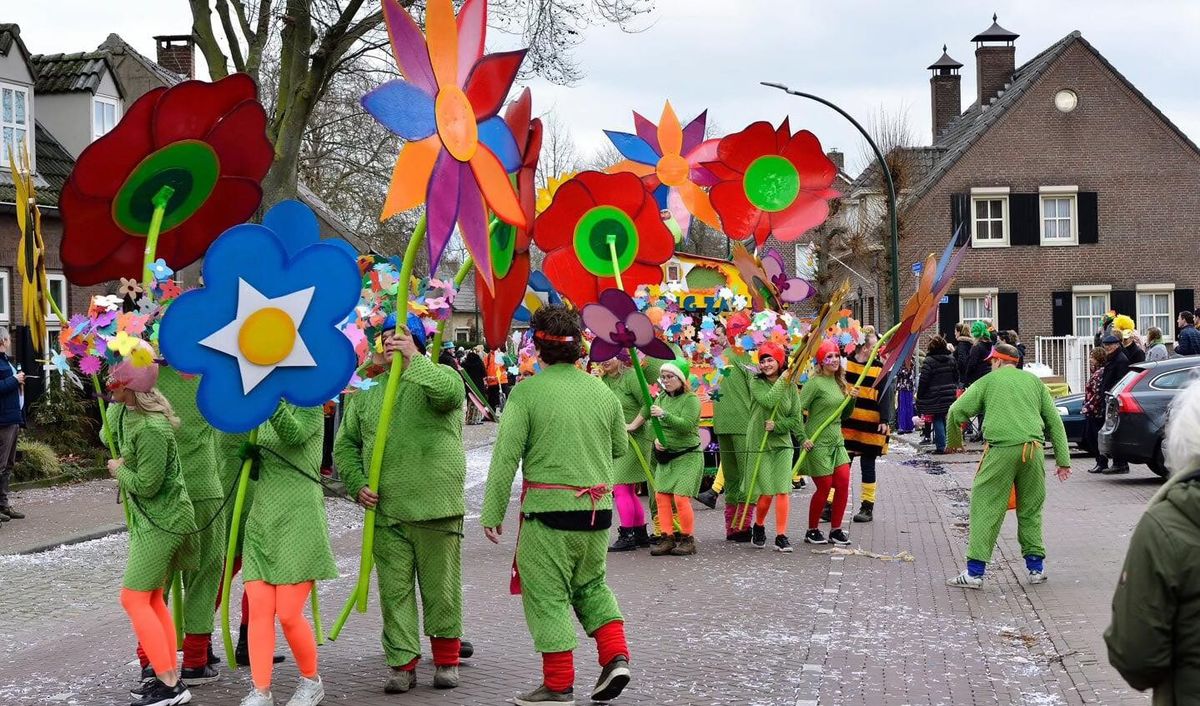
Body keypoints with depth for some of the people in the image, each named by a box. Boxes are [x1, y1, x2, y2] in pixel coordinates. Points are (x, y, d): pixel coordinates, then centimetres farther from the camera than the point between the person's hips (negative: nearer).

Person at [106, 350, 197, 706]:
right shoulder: (122, 410, 0)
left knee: (134, 598, -8)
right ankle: (170, 676, 19)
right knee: (152, 598, 13)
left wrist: (119, 470, -6)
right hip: (148, 517, 10)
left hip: (163, 520, -10)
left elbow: (146, 485, -22)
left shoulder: (151, 429, -28)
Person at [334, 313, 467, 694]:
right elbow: (345, 444, 17)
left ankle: (446, 659, 20)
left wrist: (412, 358, -26)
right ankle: (402, 663, 12)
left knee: (440, 586, 5)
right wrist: (357, 484, 2)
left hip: (435, 506, -3)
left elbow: (449, 392, -23)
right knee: (394, 588, 4)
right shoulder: (366, 393, 15)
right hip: (385, 510, 4)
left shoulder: (438, 376, 3)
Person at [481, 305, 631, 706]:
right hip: (598, 507, 5)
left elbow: (506, 456, -10)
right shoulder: (603, 392, 5)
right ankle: (616, 656, 9)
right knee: (591, 584, 22)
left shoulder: (527, 391, -9)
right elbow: (620, 447, 18)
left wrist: (492, 511, -5)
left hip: (549, 507, -5)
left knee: (547, 594, 4)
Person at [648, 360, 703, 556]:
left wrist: (664, 414, -31)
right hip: (665, 456, 6)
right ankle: (667, 538, 5)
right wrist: (656, 439, -5)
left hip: (688, 455, -6)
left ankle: (688, 539, 0)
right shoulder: (661, 398, 10)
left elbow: (686, 425, -22)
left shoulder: (691, 399, -9)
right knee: (661, 496, -2)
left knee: (681, 498, -13)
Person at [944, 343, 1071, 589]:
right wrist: (1063, 459, 17)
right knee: (1031, 509, 16)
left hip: (1001, 449, -3)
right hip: (1033, 451, 3)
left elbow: (956, 412, 6)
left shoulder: (988, 381, 11)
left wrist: (954, 442, 22)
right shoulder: (1034, 381, 20)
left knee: (986, 508, -1)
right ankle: (1036, 566, 18)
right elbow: (1054, 420, 17)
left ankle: (975, 571, -6)